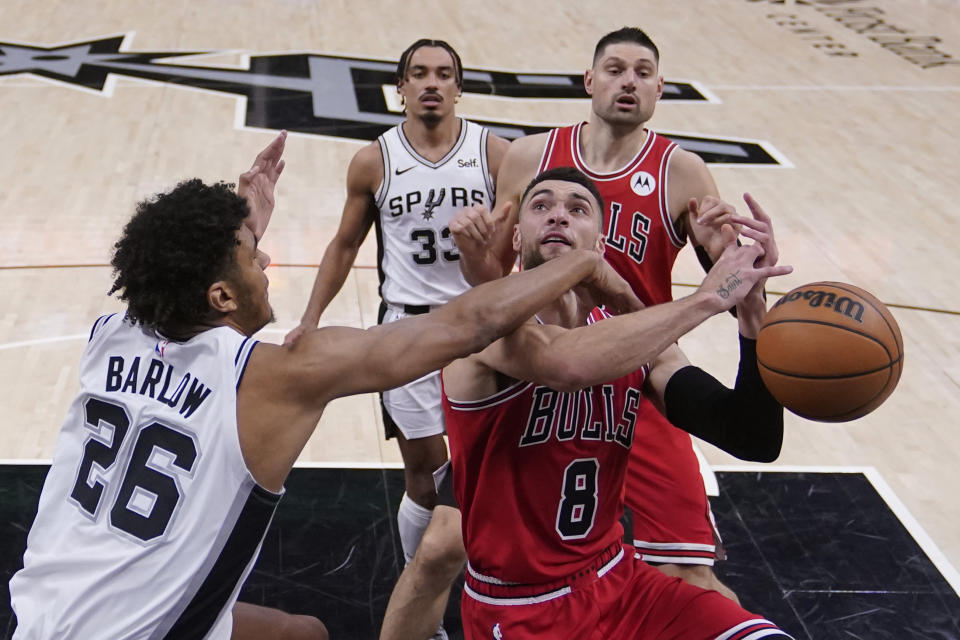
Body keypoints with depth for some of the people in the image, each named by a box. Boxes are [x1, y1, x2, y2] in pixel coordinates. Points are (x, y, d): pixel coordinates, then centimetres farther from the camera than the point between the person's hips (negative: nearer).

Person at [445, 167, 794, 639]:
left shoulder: (636, 339, 1)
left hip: (617, 581, 4)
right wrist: (706, 298, -28)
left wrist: (751, 307, -19)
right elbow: (567, 363, -38)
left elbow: (755, 441, -6)